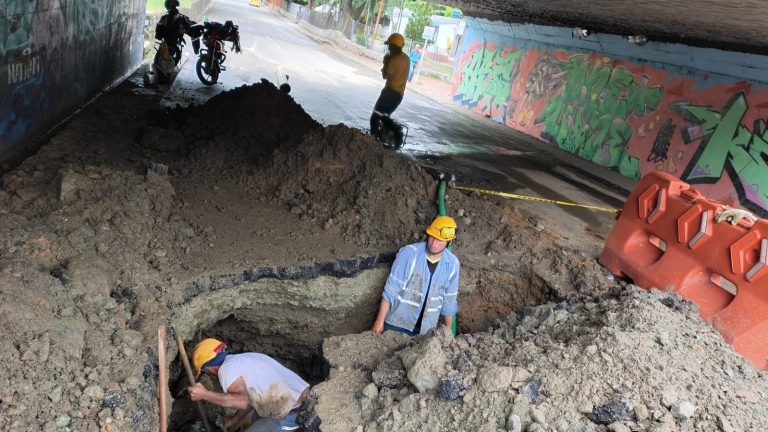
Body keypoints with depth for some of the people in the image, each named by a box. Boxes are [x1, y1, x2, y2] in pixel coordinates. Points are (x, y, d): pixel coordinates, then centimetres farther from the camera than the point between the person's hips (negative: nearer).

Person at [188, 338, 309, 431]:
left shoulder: (226, 369, -8)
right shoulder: (243, 358, 19)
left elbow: (243, 401, -22)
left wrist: (205, 395, -15)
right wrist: (234, 420, 36)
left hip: (290, 415, -9)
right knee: (258, 417, 33)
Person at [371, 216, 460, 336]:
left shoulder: (452, 263, -6)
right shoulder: (409, 253, -16)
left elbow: (449, 300, 6)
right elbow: (391, 289, -13)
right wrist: (380, 320, -12)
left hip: (425, 329, 3)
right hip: (397, 323, -3)